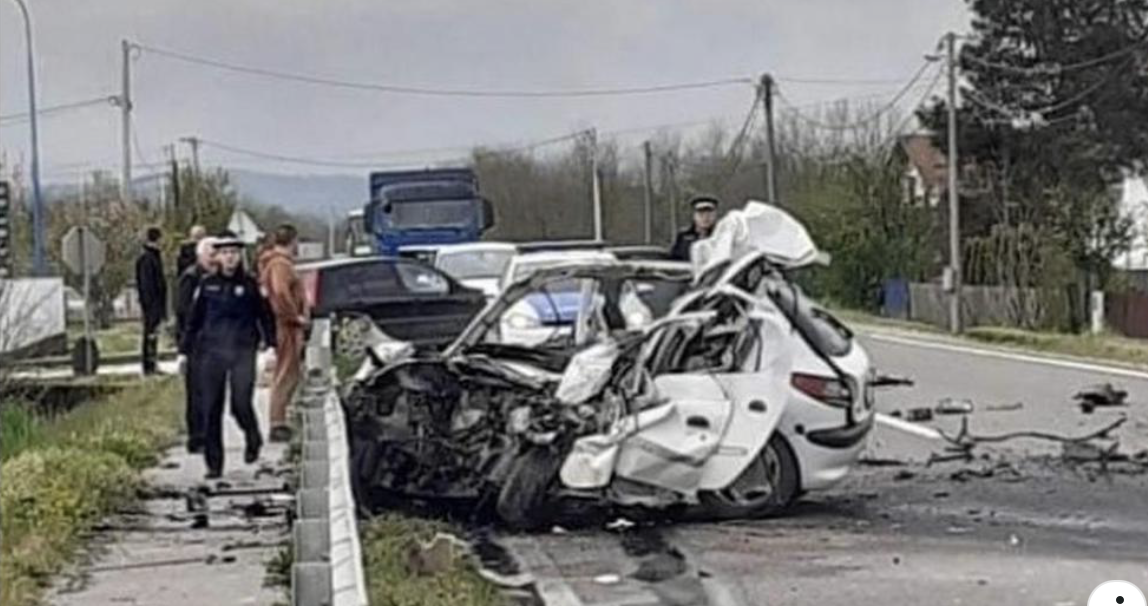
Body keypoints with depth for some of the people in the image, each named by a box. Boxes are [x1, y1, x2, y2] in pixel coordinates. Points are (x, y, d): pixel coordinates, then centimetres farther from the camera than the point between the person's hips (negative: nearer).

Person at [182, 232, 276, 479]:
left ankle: (253, 440, 19)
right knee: (210, 410, 1)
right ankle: (214, 464, 11)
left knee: (241, 404, -13)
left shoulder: (250, 284, 3)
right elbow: (194, 320, 13)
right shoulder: (207, 285, 7)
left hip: (243, 351, -2)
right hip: (211, 352, 2)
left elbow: (265, 316, 7)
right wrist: (184, 350, 12)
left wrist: (271, 346, -1)